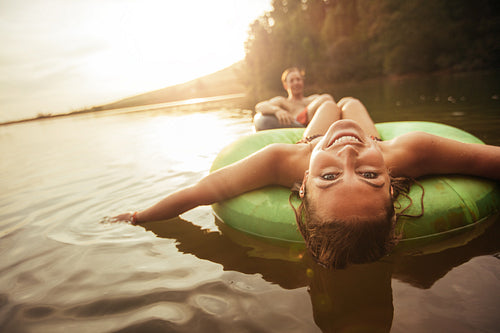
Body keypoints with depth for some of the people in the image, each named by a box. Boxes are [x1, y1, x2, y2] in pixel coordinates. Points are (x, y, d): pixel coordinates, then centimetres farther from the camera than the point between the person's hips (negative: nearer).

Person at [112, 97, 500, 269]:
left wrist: (138, 216, -28)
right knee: (351, 101, 35)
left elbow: (193, 193, -41)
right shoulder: (411, 151, -52)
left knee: (329, 102, 34)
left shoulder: (281, 161, -54)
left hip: (308, 142, 0)